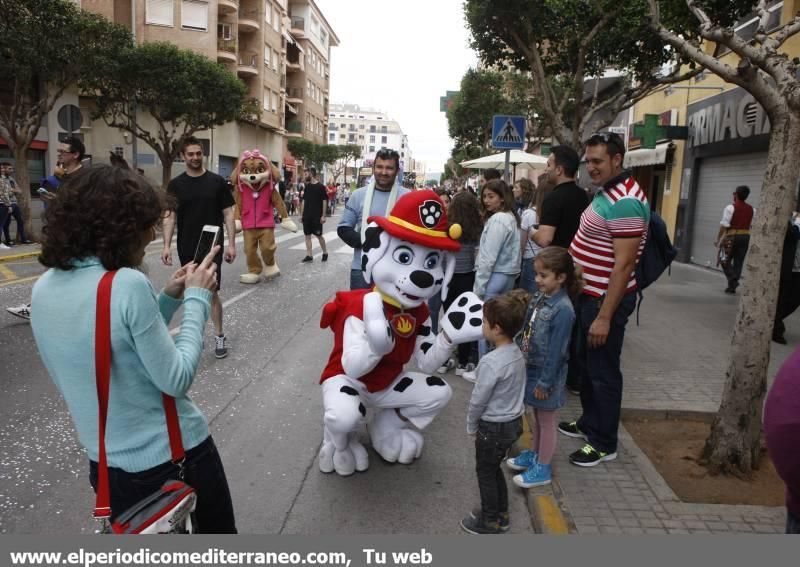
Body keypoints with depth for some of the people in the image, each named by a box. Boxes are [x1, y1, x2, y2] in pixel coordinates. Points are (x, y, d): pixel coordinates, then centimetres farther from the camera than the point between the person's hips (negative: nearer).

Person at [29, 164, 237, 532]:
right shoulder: (128, 284, -26)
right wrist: (196, 299, -12)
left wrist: (167, 300, 5)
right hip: (173, 458, -6)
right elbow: (177, 380, -20)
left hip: (106, 467, 7)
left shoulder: (44, 288, -2)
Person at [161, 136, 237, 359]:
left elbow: (228, 214, 0)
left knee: (212, 292, -6)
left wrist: (231, 244, -6)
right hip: (187, 248, 2)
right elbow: (170, 217, 3)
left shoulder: (217, 181, -1)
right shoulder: (176, 185, 3)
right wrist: (166, 246, -6)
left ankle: (219, 336, 6)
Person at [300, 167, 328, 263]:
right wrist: (302, 214, 10)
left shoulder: (321, 187, -7)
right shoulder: (307, 186, 10)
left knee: (318, 235, 1)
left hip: (317, 216, -6)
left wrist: (323, 216, -13)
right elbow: (304, 200, 14)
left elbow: (324, 201, -9)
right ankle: (309, 256, 8)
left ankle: (325, 253, 20)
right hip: (307, 215, 6)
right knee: (307, 235, 4)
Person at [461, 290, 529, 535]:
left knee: (486, 472, 13)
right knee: (494, 469, 25)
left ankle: (490, 521, 29)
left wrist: (471, 426, -2)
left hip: (494, 427, -8)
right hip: (513, 422, 8)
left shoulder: (491, 362, -29)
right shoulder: (516, 353, -3)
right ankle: (501, 514, 39)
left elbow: (478, 400, -20)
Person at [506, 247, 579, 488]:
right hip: (530, 368, 8)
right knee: (533, 416, 24)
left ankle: (543, 469, 27)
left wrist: (544, 383, -17)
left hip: (546, 374, -8)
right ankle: (533, 454, 44)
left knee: (546, 422, 11)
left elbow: (556, 351, -22)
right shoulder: (540, 296, -1)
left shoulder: (562, 310, -26)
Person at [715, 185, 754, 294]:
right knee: (738, 262, 9)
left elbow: (724, 225, -13)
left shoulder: (731, 207, -10)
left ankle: (732, 280, -14)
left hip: (732, 237, -5)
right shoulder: (750, 209, 7)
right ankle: (732, 286, 11)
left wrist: (718, 239, -8)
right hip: (746, 236, 5)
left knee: (726, 261, 5)